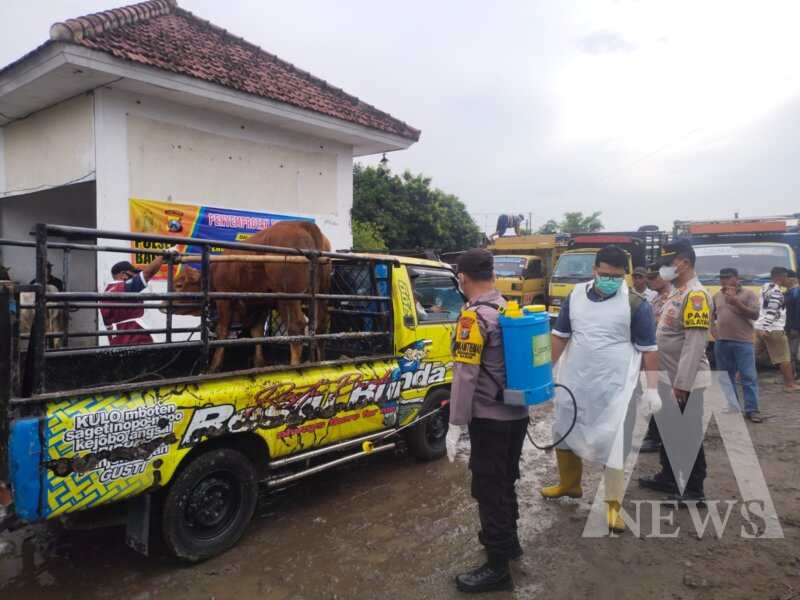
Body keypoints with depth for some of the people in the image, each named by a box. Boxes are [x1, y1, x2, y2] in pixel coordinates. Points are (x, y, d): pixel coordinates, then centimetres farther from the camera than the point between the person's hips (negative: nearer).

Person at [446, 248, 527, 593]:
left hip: (490, 418, -8)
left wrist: (455, 424, -17)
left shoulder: (474, 316, -18)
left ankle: (497, 568, 13)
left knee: (489, 489, 2)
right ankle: (507, 540, 39)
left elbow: (465, 375, -21)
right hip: (517, 413, 8)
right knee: (505, 482, 22)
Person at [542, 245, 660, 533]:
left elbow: (649, 348, -4)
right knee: (564, 432, 17)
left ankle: (613, 505, 11)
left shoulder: (635, 304, -9)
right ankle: (569, 484, 38)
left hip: (614, 386, -4)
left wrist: (652, 388, -7)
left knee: (612, 442, -2)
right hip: (574, 381, 5)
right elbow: (560, 336, 9)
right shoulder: (575, 296, 2)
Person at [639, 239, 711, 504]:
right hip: (668, 378, 9)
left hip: (685, 382, -9)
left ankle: (694, 490, 16)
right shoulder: (676, 293, 12)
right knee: (668, 431, 20)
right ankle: (668, 477, 34)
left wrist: (682, 383, -25)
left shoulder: (696, 295, -19)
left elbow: (695, 343, -24)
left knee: (689, 435, 3)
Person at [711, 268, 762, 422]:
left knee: (749, 377, -3)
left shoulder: (748, 294, -2)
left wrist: (737, 303, -19)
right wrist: (712, 327, 7)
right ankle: (731, 408, 22)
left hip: (743, 342, -4)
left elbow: (755, 315, -10)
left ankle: (752, 410, 3)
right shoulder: (717, 296, 11)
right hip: (721, 342, 5)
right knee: (726, 377, 11)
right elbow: (711, 314, 23)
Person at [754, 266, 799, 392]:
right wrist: (766, 329, -27)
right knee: (784, 358, 0)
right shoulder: (776, 292, -15)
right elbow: (771, 312, -23)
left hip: (759, 328, 9)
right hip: (773, 330, -9)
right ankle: (790, 384, 4)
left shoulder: (766, 287, 12)